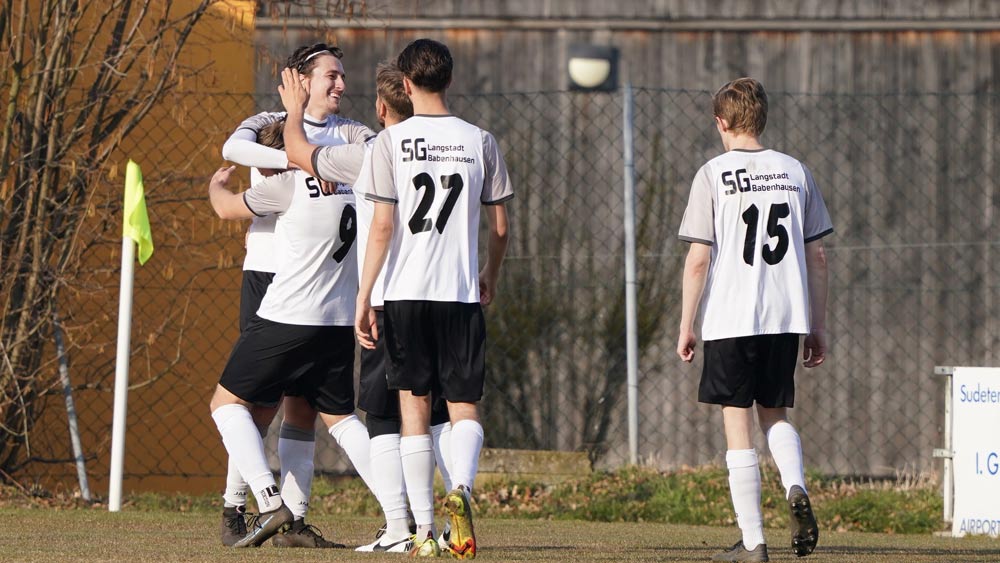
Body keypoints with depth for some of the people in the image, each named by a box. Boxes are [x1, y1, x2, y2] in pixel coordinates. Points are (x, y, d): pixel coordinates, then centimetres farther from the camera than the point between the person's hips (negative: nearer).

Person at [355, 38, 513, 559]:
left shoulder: (391, 141, -2)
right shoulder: (479, 141, 4)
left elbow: (382, 227, -7)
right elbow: (500, 227, 9)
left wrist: (362, 300, -3)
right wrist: (491, 276, 28)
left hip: (406, 293, -1)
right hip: (462, 293, 1)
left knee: (413, 405, 6)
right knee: (464, 406, 7)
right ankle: (461, 488, -22)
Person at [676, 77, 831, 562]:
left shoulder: (713, 175, -4)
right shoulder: (795, 172, 8)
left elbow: (698, 258, -8)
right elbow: (816, 255, 9)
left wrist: (686, 326, -1)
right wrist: (818, 326, 15)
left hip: (730, 318, -4)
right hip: (786, 317, 4)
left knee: (738, 425, 2)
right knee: (775, 413, 20)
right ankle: (795, 489, -8)